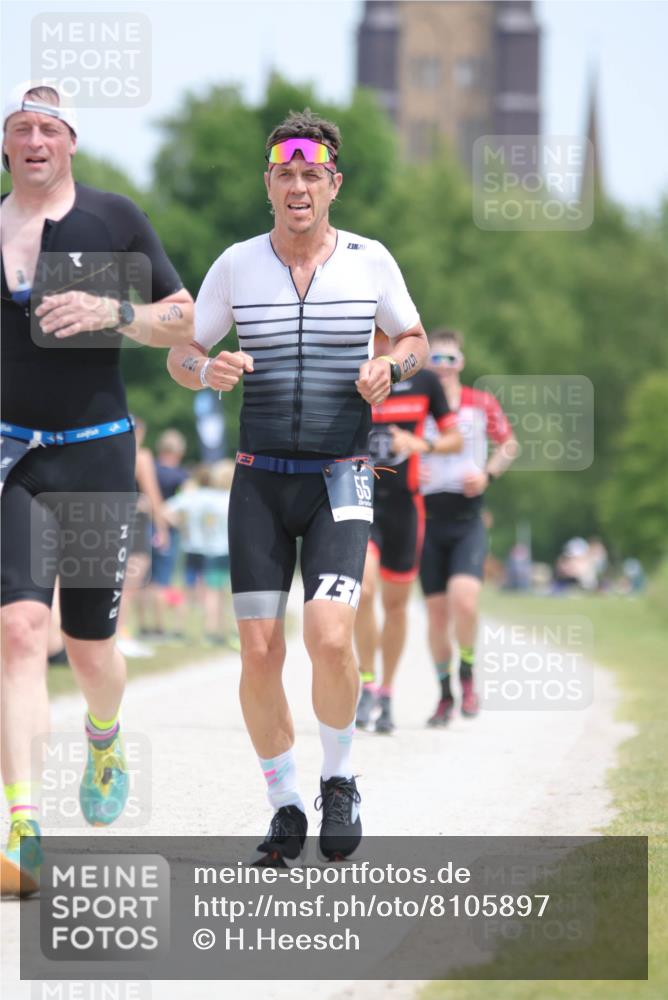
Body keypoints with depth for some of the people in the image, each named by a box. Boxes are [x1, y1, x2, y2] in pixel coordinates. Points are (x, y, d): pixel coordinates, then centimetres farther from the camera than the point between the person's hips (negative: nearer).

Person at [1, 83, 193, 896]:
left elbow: (185, 319, 2)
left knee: (90, 644, 8)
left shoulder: (114, 219, 1)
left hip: (96, 454, 0)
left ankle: (104, 739, 46)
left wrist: (113, 313, -14)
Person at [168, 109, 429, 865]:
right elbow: (180, 355, 11)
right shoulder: (236, 265, 2)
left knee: (329, 636, -20)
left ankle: (338, 778, 6)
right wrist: (208, 369, -13)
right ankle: (285, 808, 13)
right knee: (259, 652, -5)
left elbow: (414, 339, 16)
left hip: (339, 483, -1)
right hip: (260, 481, 1)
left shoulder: (370, 261, 1)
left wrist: (389, 366, -7)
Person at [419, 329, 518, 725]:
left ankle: (467, 677, 3)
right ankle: (445, 695, 18)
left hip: (468, 518, -1)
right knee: (436, 610, 3)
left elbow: (509, 445, 15)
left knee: (464, 598, -21)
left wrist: (487, 474, -3)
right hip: (428, 517, 1)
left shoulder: (482, 404, 3)